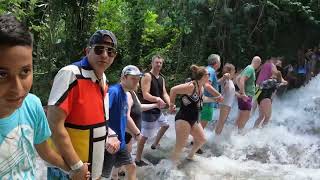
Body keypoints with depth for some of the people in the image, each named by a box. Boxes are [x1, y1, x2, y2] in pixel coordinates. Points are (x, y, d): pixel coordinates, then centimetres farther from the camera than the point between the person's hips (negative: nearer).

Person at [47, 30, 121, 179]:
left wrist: (109, 136, 3)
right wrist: (77, 166, -20)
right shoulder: (70, 74, -20)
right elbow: (54, 124, -23)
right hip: (67, 167, -7)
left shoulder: (103, 79, 4)